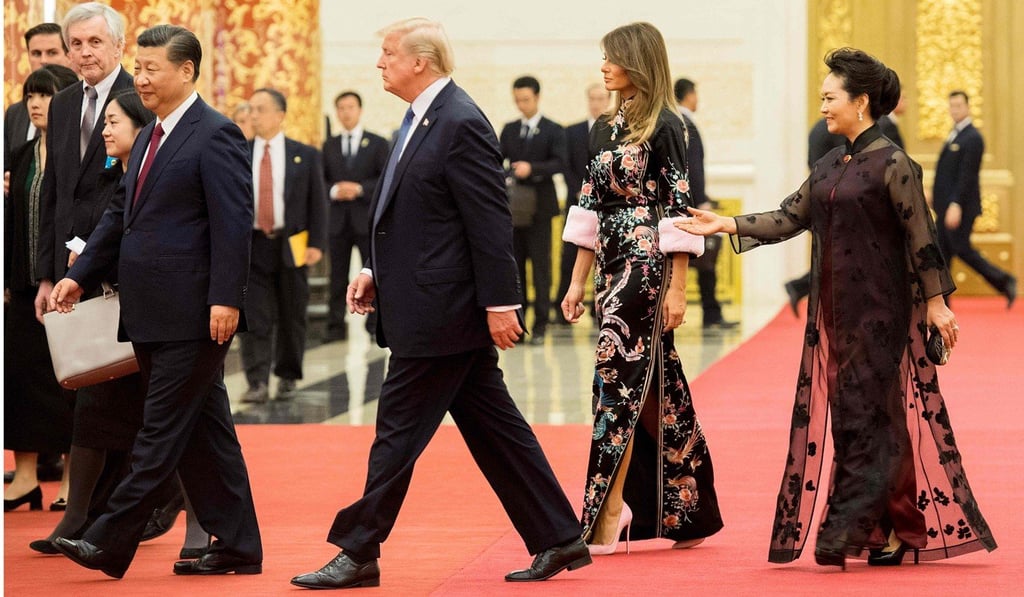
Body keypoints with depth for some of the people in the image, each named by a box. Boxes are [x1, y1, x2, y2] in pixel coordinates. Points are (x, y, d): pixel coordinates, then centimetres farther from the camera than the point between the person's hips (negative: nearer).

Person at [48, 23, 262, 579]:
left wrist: (225, 299, -22)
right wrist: (79, 276, 12)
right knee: (204, 433, 11)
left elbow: (233, 222, -16)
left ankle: (110, 543, -7)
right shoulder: (151, 137, 17)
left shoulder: (215, 135, -10)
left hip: (194, 317, -9)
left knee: (162, 433, -6)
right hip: (154, 316, 9)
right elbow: (120, 214, 21)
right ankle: (236, 546, 15)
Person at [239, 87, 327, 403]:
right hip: (251, 246, 0)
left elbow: (318, 203, 1)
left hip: (291, 246, 0)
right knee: (253, 318, -7)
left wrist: (316, 244, -8)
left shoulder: (305, 155, 3)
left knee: (291, 317, 7)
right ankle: (257, 383, -10)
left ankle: (287, 377, 20)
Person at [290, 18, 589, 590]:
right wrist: (377, 271, 11)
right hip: (433, 310, 10)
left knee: (399, 429, -3)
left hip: (441, 310, -10)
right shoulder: (423, 120, 14)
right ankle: (558, 539, 16)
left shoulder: (461, 124, -16)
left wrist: (500, 303, -20)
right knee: (494, 429, 12)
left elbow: (491, 221, -18)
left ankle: (358, 554, 3)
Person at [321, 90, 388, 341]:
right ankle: (336, 327, 4)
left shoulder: (377, 144, 4)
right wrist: (333, 191, -11)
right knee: (338, 277, 2)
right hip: (338, 219, 2)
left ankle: (376, 325, 2)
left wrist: (360, 189, -15)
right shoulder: (329, 146, 12)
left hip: (368, 219, -2)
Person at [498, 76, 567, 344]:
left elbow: (559, 162, -10)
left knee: (541, 264, -4)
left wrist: (532, 168, -24)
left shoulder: (553, 131, 1)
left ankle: (540, 324, -1)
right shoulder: (509, 130, 13)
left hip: (539, 205, -4)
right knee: (514, 264, 6)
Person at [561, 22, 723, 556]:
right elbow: (591, 209, 16)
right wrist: (578, 280, 13)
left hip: (647, 263, -8)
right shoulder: (605, 129, 14)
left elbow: (678, 208, -11)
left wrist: (677, 288, -15)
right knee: (655, 386, 9)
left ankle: (609, 515, -9)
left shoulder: (664, 127, -8)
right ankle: (689, 513, 14)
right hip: (612, 266, 8)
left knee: (618, 379, -10)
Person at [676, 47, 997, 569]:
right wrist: (726, 225, 2)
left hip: (879, 310, -8)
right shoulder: (829, 165, 11)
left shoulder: (892, 164, -11)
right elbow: (789, 218, 12)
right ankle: (900, 528, 13)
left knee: (863, 415, -7)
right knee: (851, 415, 6)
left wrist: (935, 302, -11)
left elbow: (921, 236, -10)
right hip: (835, 309, 8)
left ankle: (848, 530, -7)